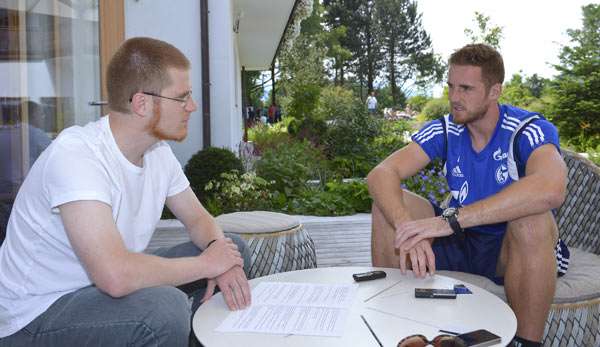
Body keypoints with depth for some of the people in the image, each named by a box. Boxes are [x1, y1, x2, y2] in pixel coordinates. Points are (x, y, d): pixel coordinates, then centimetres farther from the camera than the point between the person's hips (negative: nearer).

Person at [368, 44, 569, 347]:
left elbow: (551, 190, -42)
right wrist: (407, 229, -40)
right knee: (389, 203, -16)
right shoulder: (444, 130, -8)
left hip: (511, 251, -3)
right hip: (461, 242, 4)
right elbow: (380, 174, -20)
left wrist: (450, 219, -46)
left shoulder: (530, 131, -20)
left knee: (531, 218, -36)